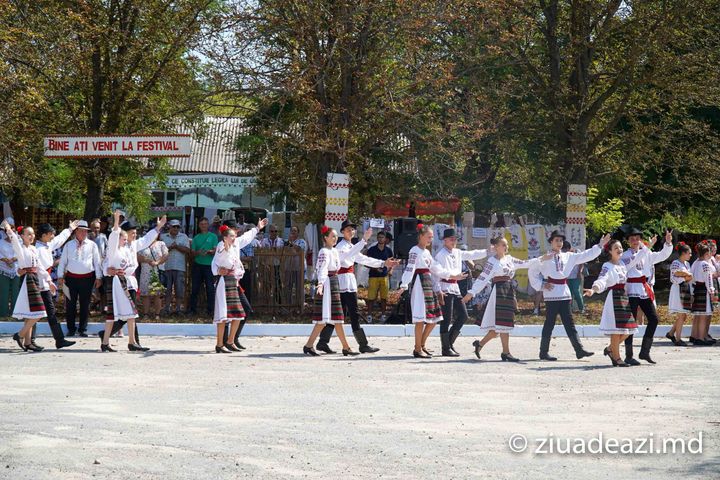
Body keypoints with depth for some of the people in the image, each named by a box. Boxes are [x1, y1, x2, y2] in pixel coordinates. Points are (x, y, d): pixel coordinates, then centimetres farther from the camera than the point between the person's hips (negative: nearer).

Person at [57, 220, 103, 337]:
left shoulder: (92, 245, 7)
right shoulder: (69, 245, 10)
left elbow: (97, 261, 8)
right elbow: (62, 261, 10)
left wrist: (99, 277, 3)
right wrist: (60, 276, 4)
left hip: (87, 278, -1)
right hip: (72, 277, 1)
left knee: (85, 304, 3)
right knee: (70, 304, 2)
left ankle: (83, 329, 11)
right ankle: (71, 329, 10)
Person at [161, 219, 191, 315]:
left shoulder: (184, 237, 11)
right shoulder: (163, 237, 11)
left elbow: (188, 250, 0)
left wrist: (177, 246, -8)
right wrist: (170, 247, -12)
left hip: (179, 267, 0)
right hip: (167, 267, 0)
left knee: (179, 289, -2)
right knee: (167, 289, 2)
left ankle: (178, 308, 4)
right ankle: (167, 308, 7)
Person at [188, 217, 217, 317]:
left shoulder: (213, 236, 7)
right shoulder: (196, 238, 15)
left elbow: (215, 251, 0)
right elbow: (192, 253, 10)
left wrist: (209, 251, -21)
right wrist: (197, 253, -12)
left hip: (209, 265, -2)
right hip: (197, 264, 2)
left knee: (210, 288, -4)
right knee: (195, 288, 2)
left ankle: (210, 309, 1)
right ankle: (192, 309, 7)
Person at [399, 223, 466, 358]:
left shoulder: (426, 252, 19)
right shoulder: (415, 251, -8)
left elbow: (436, 268, 26)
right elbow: (409, 269, -19)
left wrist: (453, 276, 29)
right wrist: (404, 285, -30)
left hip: (428, 284, 9)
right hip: (418, 283, -9)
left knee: (433, 319, 8)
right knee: (421, 317, -9)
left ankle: (421, 345, 19)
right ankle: (418, 349, -3)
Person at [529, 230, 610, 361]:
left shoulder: (568, 257, 11)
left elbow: (585, 256, 9)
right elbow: (532, 271, 2)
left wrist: (600, 245, 3)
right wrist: (541, 285, -5)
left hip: (564, 294, 5)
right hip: (551, 294, -5)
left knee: (569, 323, 5)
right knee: (549, 324, -2)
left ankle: (579, 350, 2)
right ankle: (544, 352, 5)